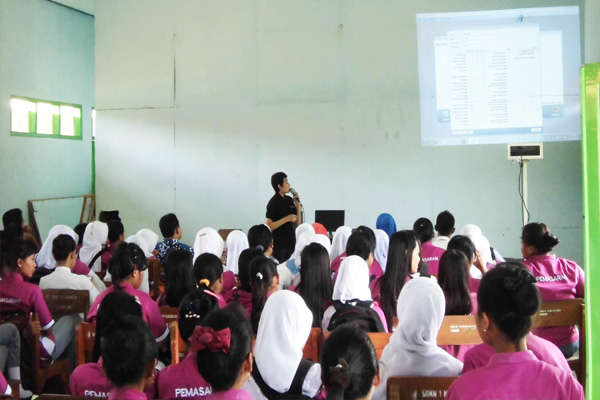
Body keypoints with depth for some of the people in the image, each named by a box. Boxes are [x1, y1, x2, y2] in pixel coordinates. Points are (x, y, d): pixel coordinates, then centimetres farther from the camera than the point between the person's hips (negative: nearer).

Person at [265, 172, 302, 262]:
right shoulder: (273, 203, -11)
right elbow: (268, 226, -17)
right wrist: (287, 219, -20)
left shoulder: (289, 200, 10)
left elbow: (297, 224, 10)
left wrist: (298, 205, -1)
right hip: (279, 245, -7)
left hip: (291, 243, 7)